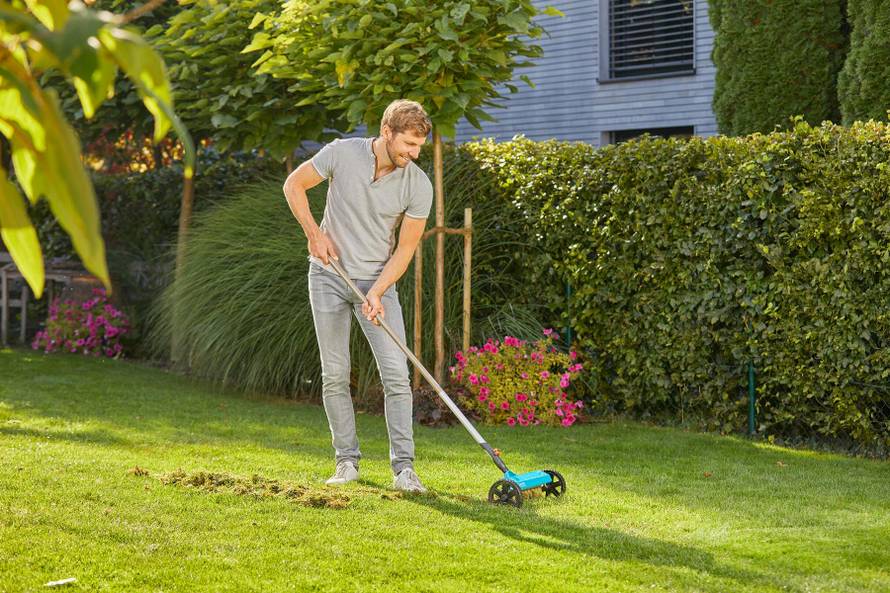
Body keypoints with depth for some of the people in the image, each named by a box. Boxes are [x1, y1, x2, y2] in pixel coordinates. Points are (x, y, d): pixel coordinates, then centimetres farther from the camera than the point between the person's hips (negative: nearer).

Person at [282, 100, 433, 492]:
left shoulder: (419, 186, -12)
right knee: (334, 374, 0)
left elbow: (405, 249, -7)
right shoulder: (342, 154, -13)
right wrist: (315, 234, -7)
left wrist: (376, 294, -18)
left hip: (379, 282, 0)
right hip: (330, 276, 0)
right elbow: (294, 185, 1)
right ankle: (347, 460, 11)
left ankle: (404, 468, -10)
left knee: (396, 374, -11)